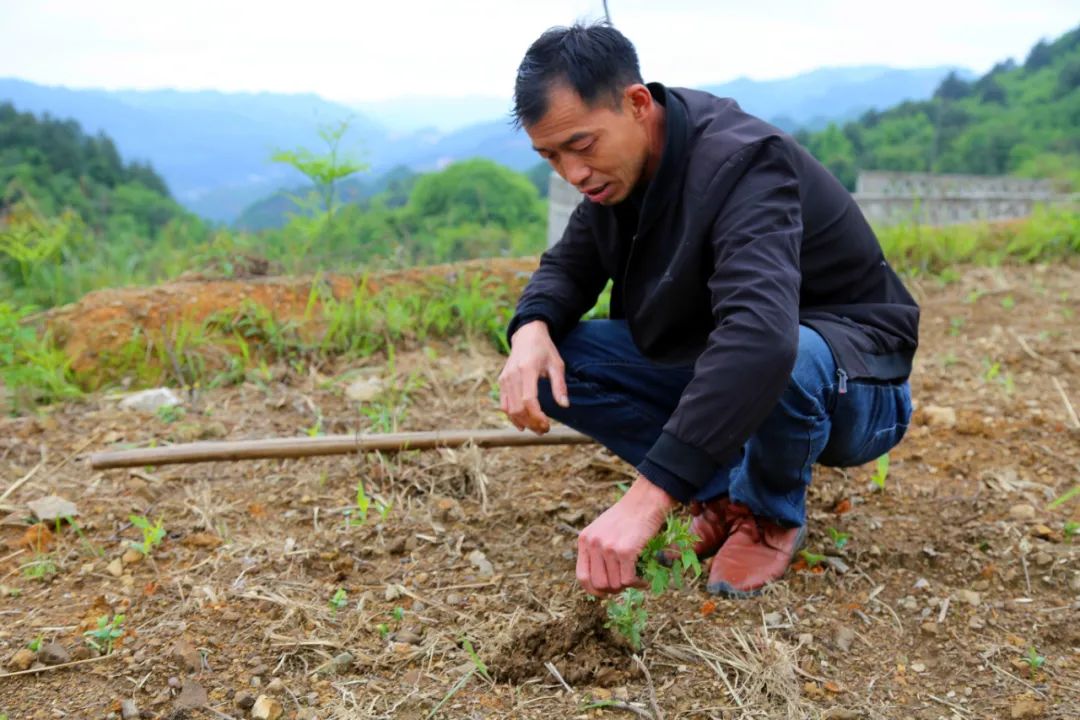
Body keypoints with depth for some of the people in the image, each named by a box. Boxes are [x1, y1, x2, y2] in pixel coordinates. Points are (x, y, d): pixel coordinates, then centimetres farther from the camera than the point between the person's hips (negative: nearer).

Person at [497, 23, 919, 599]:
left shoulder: (739, 162, -30)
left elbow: (763, 335, -45)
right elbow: (568, 266, 4)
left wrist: (646, 498, -51)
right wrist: (532, 329, -22)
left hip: (850, 384, -6)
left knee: (786, 359, -42)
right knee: (550, 361, -11)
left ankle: (772, 517, -8)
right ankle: (723, 496, 0)